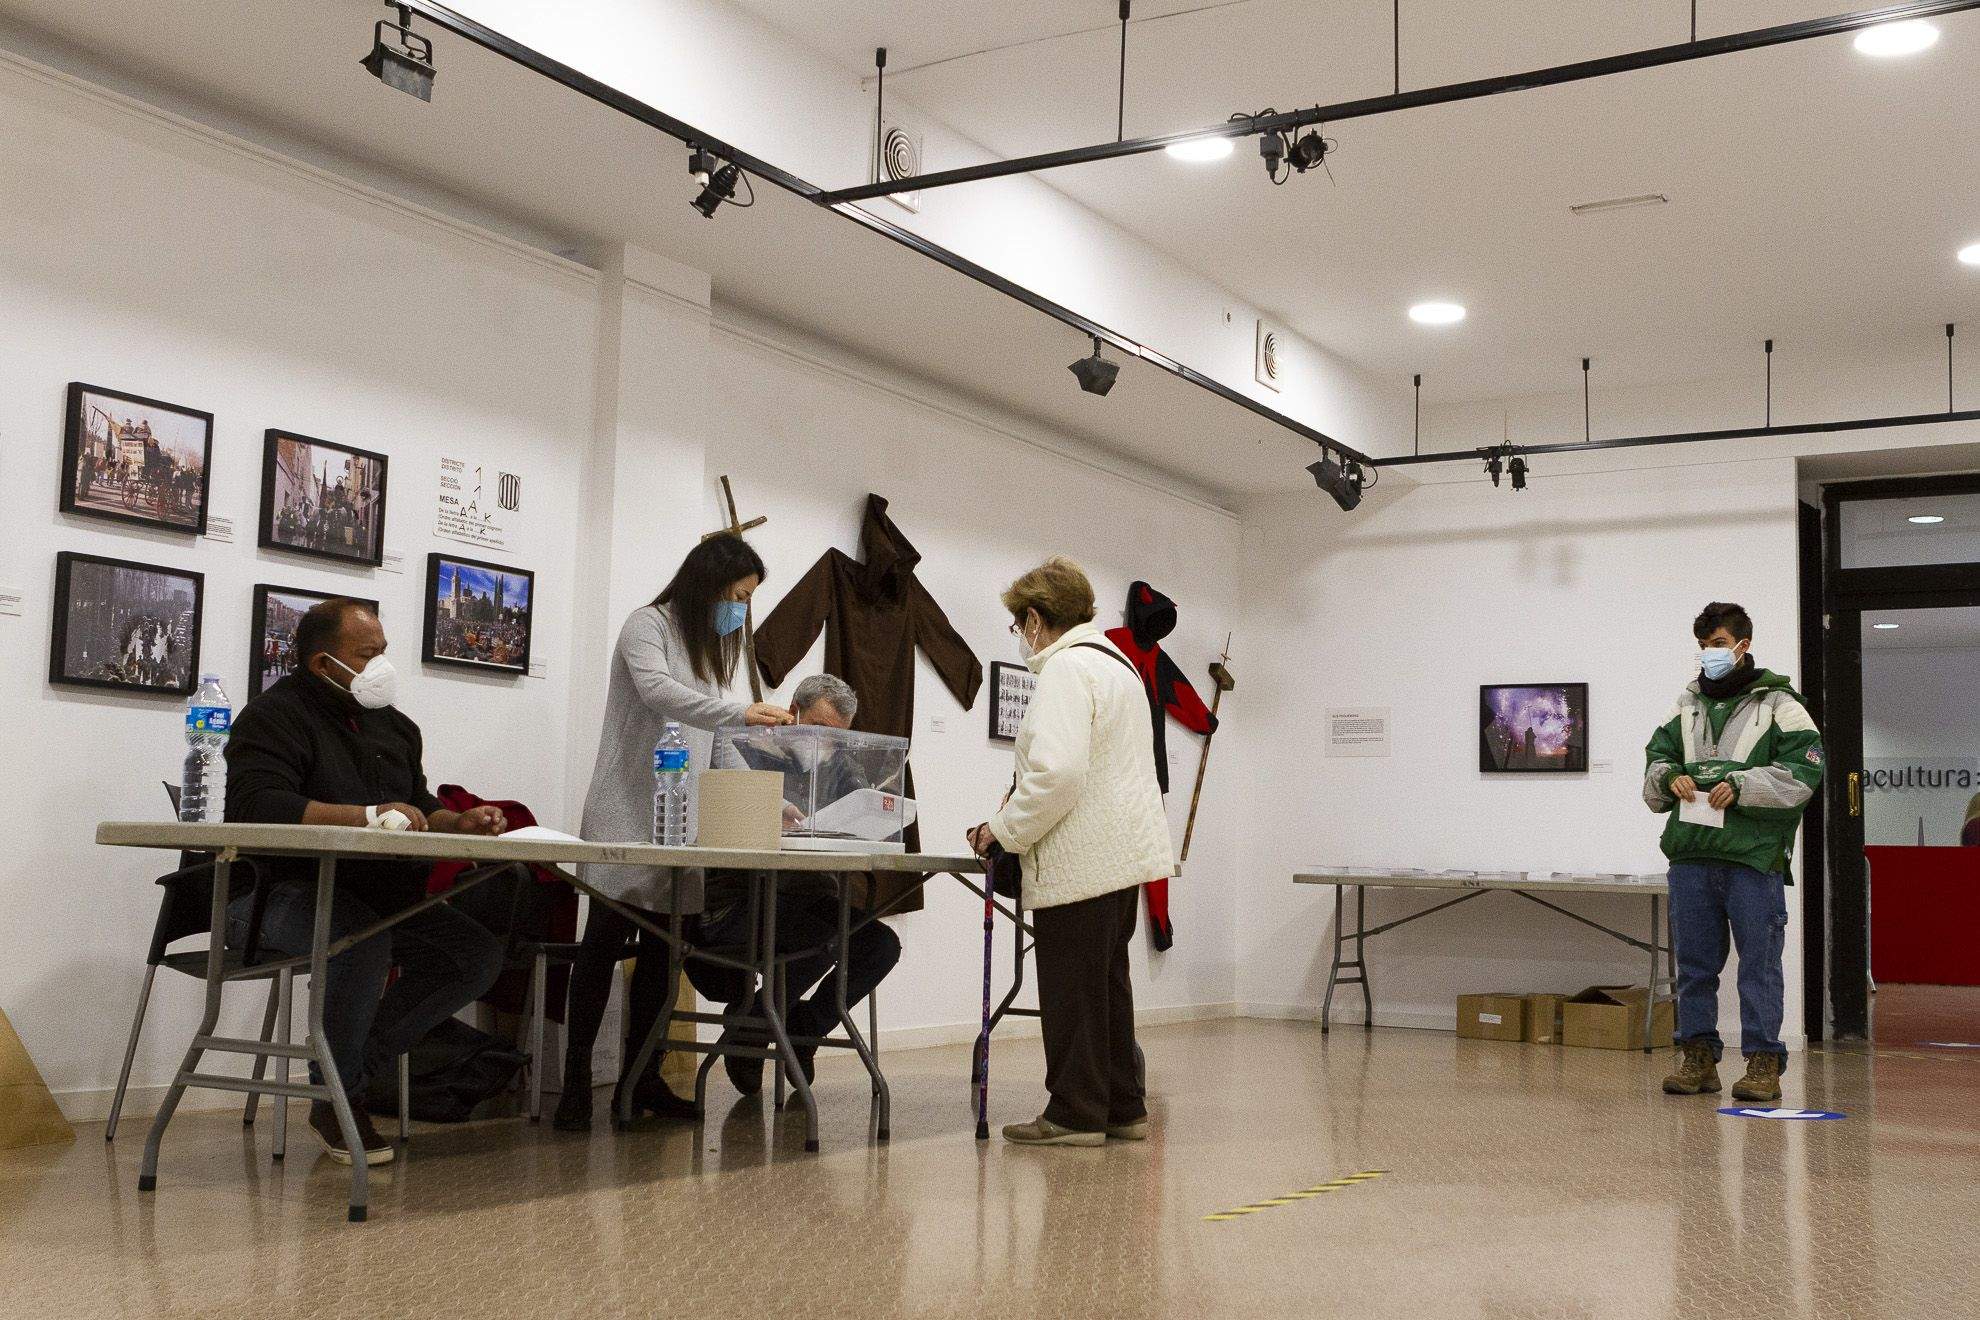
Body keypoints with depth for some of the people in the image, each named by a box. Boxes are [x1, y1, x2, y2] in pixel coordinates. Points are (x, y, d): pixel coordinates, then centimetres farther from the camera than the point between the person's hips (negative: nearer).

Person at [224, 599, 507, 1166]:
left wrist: (458, 824, 0)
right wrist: (371, 816, -29)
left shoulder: (393, 726, 17)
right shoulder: (274, 716, -8)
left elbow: (418, 808, 24)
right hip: (279, 894, -8)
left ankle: (353, 1067, -2)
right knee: (364, 942, -38)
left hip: (376, 895, 8)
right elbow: (259, 806, -25)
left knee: (479, 954, -9)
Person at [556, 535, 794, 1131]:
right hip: (630, 812, -7)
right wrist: (744, 711, -32)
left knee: (662, 948, 5)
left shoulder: (713, 647, 21)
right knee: (606, 939, -7)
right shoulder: (648, 624, -2)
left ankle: (641, 1076, 10)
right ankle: (576, 1077, -5)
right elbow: (659, 692, -22)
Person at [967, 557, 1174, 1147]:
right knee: (1107, 983, 16)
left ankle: (1075, 1113, 5)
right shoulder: (1116, 663, 18)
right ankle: (1122, 1109, 21)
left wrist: (1006, 830, -12)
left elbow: (1057, 773, -25)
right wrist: (1015, 820, 22)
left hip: (1081, 860, -10)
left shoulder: (1066, 668, -14)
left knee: (1072, 988, -1)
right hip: (1123, 851, 10)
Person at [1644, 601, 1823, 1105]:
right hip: (1690, 855, 5)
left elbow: (1805, 770, -7)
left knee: (1759, 960, -1)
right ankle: (1699, 1057, 18)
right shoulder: (1686, 705, 18)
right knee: (1694, 962, 9)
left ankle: (1764, 1062, 6)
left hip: (1753, 856, -5)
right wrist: (1668, 776, -3)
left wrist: (1741, 784, -15)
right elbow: (1656, 757, 19)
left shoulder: (1778, 703, 1)